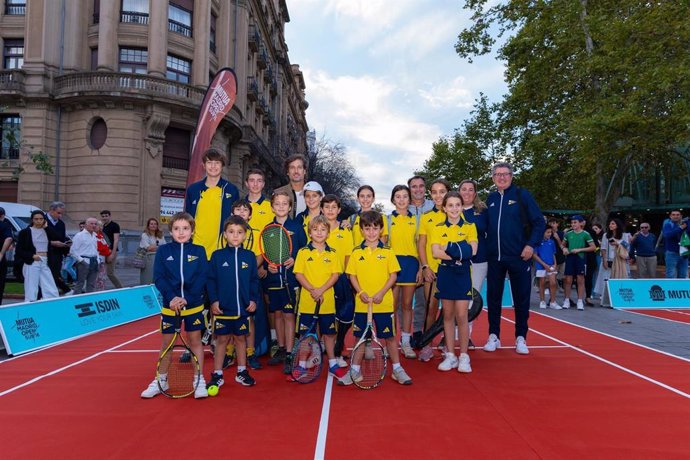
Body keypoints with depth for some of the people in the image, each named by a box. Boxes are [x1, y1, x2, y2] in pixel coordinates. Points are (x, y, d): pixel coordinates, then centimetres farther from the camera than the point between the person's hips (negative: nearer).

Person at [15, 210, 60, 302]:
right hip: (31, 264, -3)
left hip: (45, 263, 3)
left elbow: (58, 239, -8)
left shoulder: (46, 231, 11)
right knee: (31, 293, -2)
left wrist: (46, 227, -5)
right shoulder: (25, 232, 2)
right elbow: (18, 251, 0)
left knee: (52, 292, -1)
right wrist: (32, 256, -12)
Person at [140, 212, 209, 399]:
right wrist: (171, 297, -19)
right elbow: (159, 278, -5)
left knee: (195, 340, 7)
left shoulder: (199, 251, -2)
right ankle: (161, 380, 26)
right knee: (166, 342, 11)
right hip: (170, 305, 1)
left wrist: (187, 299, -19)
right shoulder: (163, 251, 0)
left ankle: (199, 381, 18)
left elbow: (202, 278, -9)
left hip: (194, 305, -1)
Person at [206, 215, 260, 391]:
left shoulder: (250, 256, 2)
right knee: (222, 339, 6)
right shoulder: (217, 256, -3)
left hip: (243, 308, 2)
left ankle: (242, 372, 25)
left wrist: (254, 299, -2)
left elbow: (254, 281, 6)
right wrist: (213, 300, -9)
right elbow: (211, 280, -3)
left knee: (241, 338, 13)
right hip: (222, 307, -2)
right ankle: (217, 375, 16)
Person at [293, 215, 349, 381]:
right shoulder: (303, 252, 0)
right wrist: (312, 289, -16)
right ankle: (302, 366, 21)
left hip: (327, 300, 1)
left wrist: (321, 290, -15)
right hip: (307, 300, -1)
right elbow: (298, 274, -4)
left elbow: (335, 275, -2)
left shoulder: (332, 254, 4)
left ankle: (332, 365, 25)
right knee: (305, 334, 7)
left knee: (329, 333, 11)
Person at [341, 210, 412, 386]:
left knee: (390, 336, 8)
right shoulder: (356, 253, 2)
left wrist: (381, 293, -14)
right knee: (360, 337, 11)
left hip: (384, 303, -1)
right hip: (362, 303, 1)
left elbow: (393, 275, -2)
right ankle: (355, 370, 24)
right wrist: (361, 292, -12)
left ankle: (397, 369, 23)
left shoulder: (387, 252, -1)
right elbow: (352, 276, 4)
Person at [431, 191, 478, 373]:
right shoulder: (438, 229, 5)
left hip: (463, 274, -2)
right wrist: (458, 254, -14)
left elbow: (472, 251, -9)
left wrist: (449, 248, -14)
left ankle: (464, 356, 8)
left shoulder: (469, 227, 3)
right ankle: (450, 355, 16)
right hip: (445, 274, 2)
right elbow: (435, 252, -8)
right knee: (448, 315, 7)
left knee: (461, 316, -4)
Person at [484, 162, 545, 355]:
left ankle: (521, 338, 18)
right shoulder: (490, 199, 9)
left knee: (521, 297, 5)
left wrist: (531, 245, -14)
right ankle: (494, 336, 20)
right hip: (494, 257, 3)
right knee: (493, 297, 8)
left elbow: (539, 222, -4)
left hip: (519, 256, -3)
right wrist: (486, 247, 5)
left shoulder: (522, 195, -2)